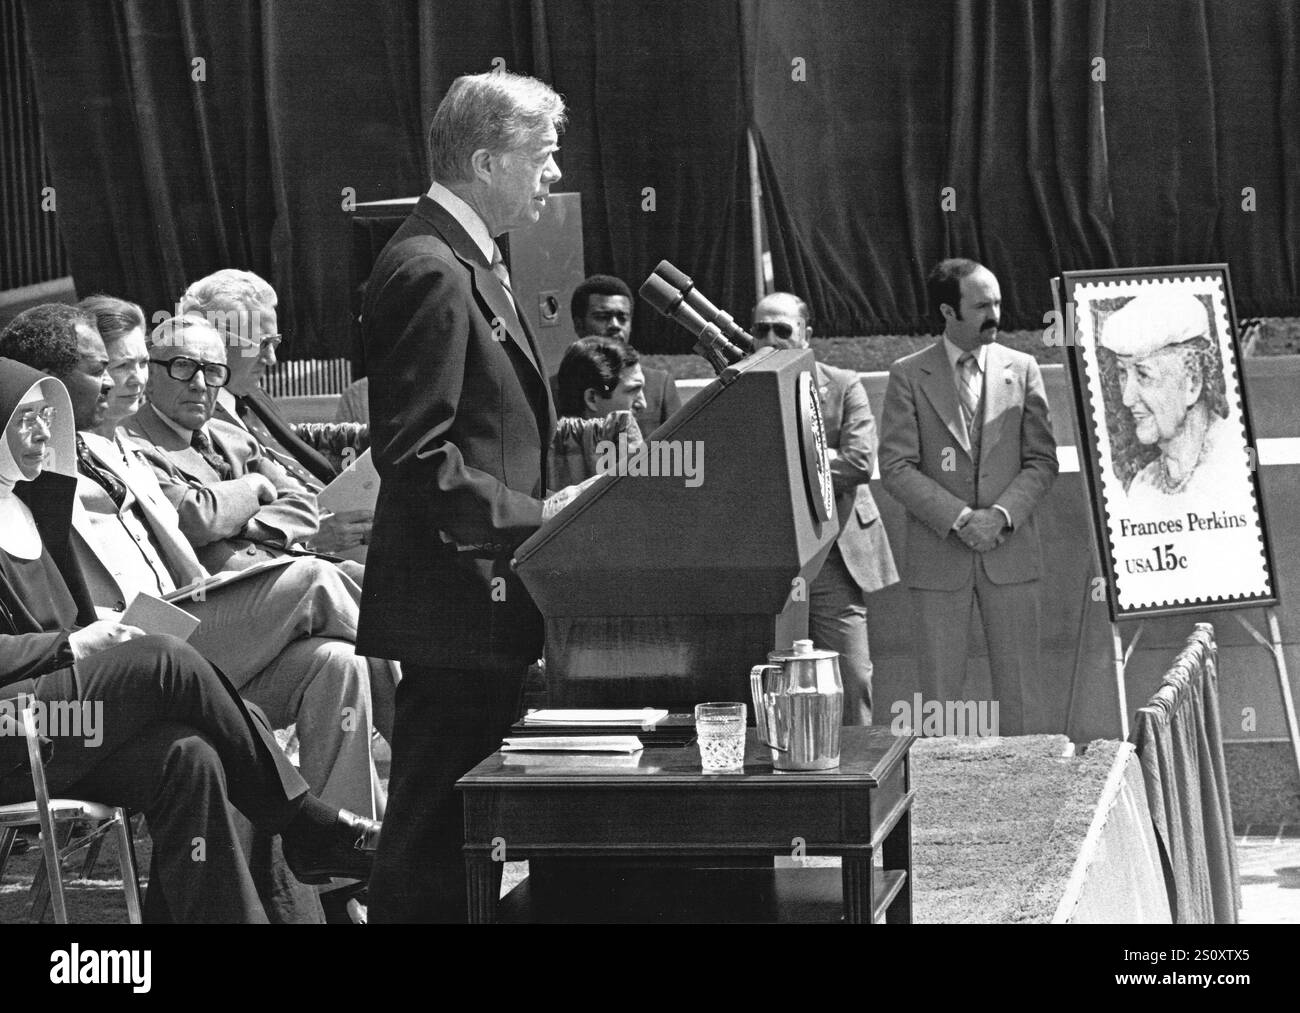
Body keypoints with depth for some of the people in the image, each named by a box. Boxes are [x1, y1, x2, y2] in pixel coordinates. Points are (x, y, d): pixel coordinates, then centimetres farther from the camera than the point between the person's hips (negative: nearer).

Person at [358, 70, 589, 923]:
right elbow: (415, 459, -21)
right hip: (454, 600, -10)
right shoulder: (431, 274, -16)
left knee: (449, 834, 14)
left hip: (481, 603, 10)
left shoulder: (468, 263, 17)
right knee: (436, 841, -5)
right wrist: (534, 516, -20)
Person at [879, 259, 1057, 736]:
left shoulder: (1022, 369, 7)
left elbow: (1042, 460, 6)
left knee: (1018, 691, 2)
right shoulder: (908, 375, 1)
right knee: (938, 696, 1)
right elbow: (896, 466, -4)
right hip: (938, 557, -1)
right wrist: (959, 518, -14)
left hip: (1011, 551, 1)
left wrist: (1002, 513, -11)